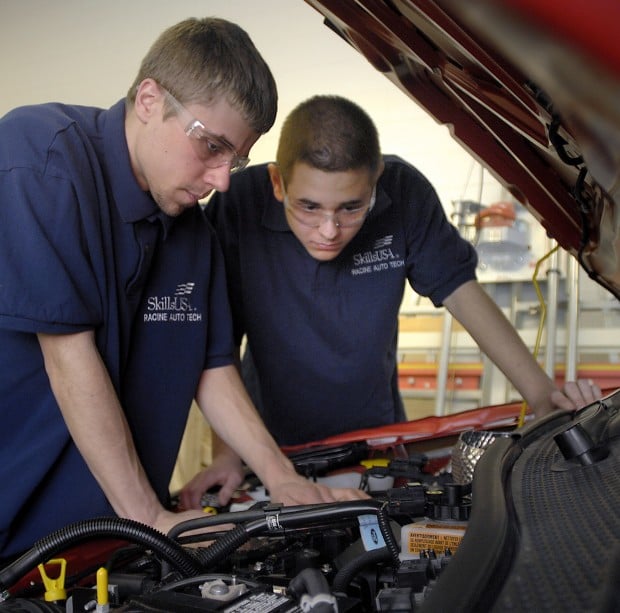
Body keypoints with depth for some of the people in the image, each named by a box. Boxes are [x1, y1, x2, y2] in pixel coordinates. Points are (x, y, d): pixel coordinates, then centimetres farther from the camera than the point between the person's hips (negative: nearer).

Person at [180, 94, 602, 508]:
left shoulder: (406, 195, -19)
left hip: (378, 429, 2)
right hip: (277, 442, -1)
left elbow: (459, 290, -12)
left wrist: (541, 394, -19)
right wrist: (227, 455, -26)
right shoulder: (238, 207, -26)